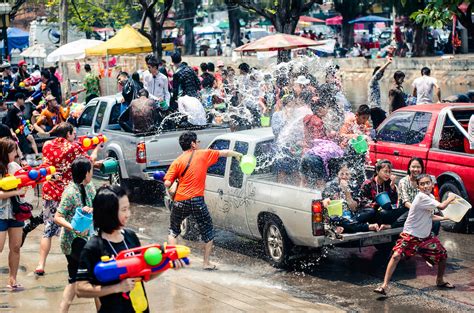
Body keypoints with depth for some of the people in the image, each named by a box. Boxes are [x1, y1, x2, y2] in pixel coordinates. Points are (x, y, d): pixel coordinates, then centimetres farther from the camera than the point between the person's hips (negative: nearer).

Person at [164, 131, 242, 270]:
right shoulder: (203, 155, 3)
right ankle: (206, 263, 16)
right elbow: (224, 153, 15)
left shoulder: (177, 162, 3)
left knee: (173, 231, 21)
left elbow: (167, 183, -5)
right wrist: (237, 154, 32)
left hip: (180, 201, 1)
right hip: (197, 201, -1)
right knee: (208, 233, 15)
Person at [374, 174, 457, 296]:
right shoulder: (421, 197, -21)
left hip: (426, 236, 9)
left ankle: (440, 281, 34)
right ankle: (384, 285, -20)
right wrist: (450, 198, -9)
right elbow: (441, 206, -26)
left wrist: (445, 217, 10)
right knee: (396, 255, -22)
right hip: (411, 235, -8)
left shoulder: (430, 197, 6)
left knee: (443, 254, 11)